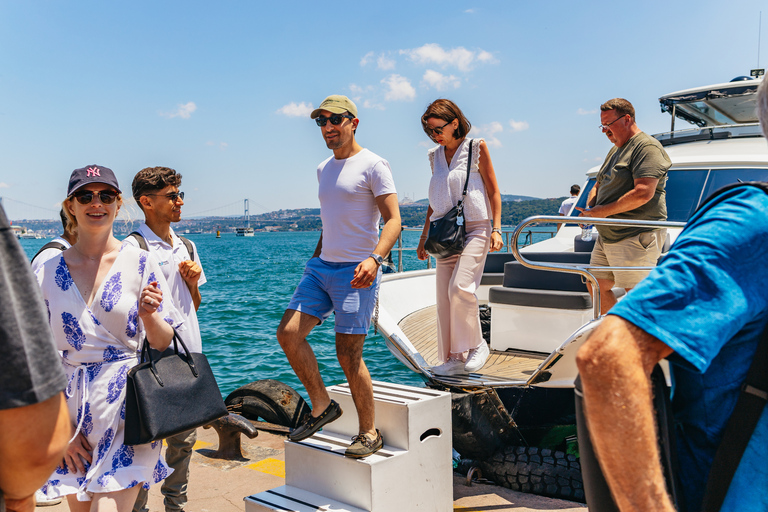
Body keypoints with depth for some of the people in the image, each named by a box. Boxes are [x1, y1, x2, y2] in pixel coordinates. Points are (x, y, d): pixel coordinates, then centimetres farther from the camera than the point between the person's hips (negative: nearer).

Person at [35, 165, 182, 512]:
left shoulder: (139, 263, -3)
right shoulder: (49, 272, 3)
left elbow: (165, 344, 0)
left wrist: (147, 315, -21)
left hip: (127, 406, -3)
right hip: (70, 409, 3)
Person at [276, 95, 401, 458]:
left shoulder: (373, 165, -6)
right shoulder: (323, 169, 18)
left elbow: (393, 220, -13)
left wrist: (375, 258, -29)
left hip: (356, 272, -7)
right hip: (321, 266, 8)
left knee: (348, 353, -6)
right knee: (288, 333, -5)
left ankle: (369, 433, 12)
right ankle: (321, 405, 13)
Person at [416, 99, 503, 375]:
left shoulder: (476, 147, 0)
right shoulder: (435, 156, 14)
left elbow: (494, 191, 0)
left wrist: (496, 229, -9)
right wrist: (424, 236, 19)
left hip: (474, 228, -5)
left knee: (460, 286, -22)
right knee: (444, 297, 2)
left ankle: (477, 345, -2)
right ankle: (454, 358, 11)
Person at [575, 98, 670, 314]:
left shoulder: (647, 147, -11)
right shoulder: (615, 150, 20)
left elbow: (643, 193, -23)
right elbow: (599, 185, 26)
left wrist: (599, 212, -17)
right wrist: (589, 207, 2)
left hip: (636, 237, -10)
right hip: (607, 237, 10)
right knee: (597, 286, 11)